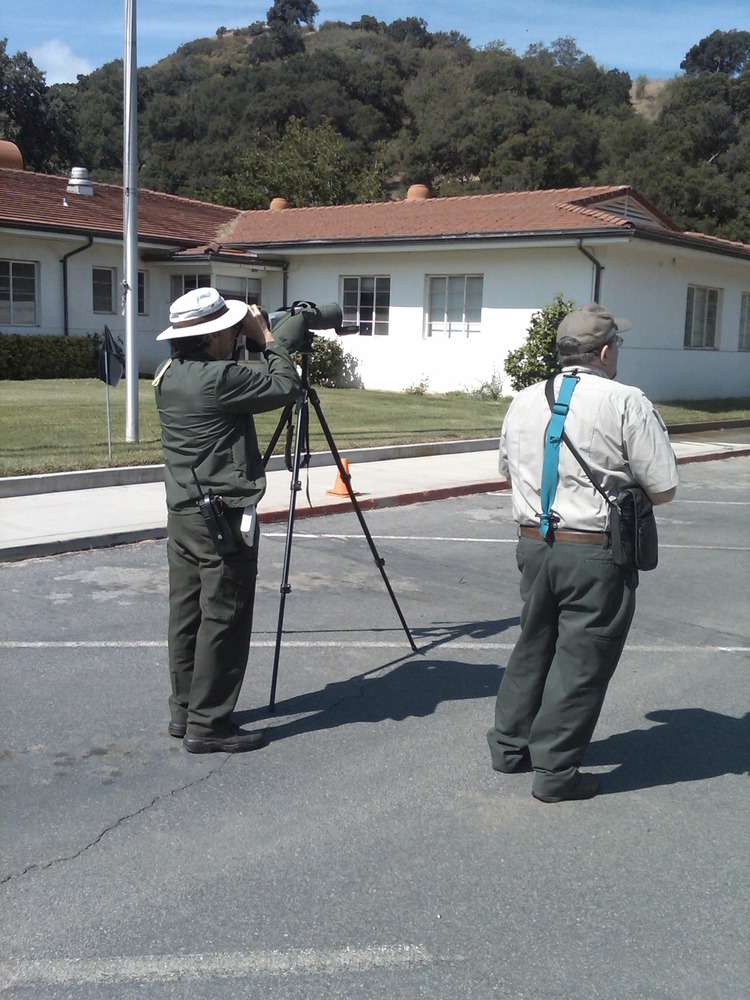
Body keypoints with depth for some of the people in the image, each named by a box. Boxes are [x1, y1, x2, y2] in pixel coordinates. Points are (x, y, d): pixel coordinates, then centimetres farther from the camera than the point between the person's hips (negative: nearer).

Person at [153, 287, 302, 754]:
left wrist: (248, 342, 12)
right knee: (223, 621, -1)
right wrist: (267, 338, -2)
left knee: (188, 615, 14)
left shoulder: (169, 375, 8)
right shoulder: (219, 377, -19)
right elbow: (286, 388, -12)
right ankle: (208, 724, 5)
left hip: (182, 514, 9)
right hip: (224, 517, -9)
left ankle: (185, 711, 24)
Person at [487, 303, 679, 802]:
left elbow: (508, 470, 21)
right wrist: (619, 487, 8)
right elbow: (664, 488, -11)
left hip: (533, 544, 6)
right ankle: (556, 772, 12)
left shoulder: (524, 402, 8)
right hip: (596, 554, -6)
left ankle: (510, 745, 32)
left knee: (533, 646, 20)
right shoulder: (627, 404, -11)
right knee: (581, 661, 4)